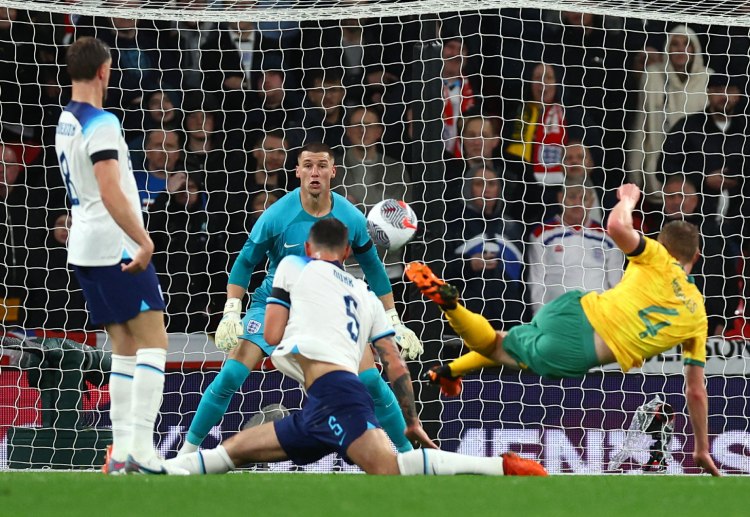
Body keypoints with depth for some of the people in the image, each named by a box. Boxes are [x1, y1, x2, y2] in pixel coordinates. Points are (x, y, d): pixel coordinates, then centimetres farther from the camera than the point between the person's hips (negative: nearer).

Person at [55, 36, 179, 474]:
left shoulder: (65, 122, 13)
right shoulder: (101, 124, -15)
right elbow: (111, 193, -24)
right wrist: (144, 241, -25)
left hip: (86, 249, 9)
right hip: (116, 246, -9)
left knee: (126, 347, 10)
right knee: (153, 341, -8)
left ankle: (122, 452, 5)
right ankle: (140, 445, -18)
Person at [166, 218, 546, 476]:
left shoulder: (294, 265, 17)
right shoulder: (366, 296, 30)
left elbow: (272, 334, 10)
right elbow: (396, 367, 23)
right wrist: (413, 424, 28)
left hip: (329, 390, -8)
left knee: (390, 468, -28)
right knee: (235, 450, 18)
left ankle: (504, 467, -37)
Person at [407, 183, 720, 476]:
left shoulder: (658, 259, 5)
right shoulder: (698, 317, 10)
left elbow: (616, 226, -14)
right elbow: (696, 391, 12)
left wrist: (628, 199, 9)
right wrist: (702, 451, 22)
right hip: (579, 356, 0)